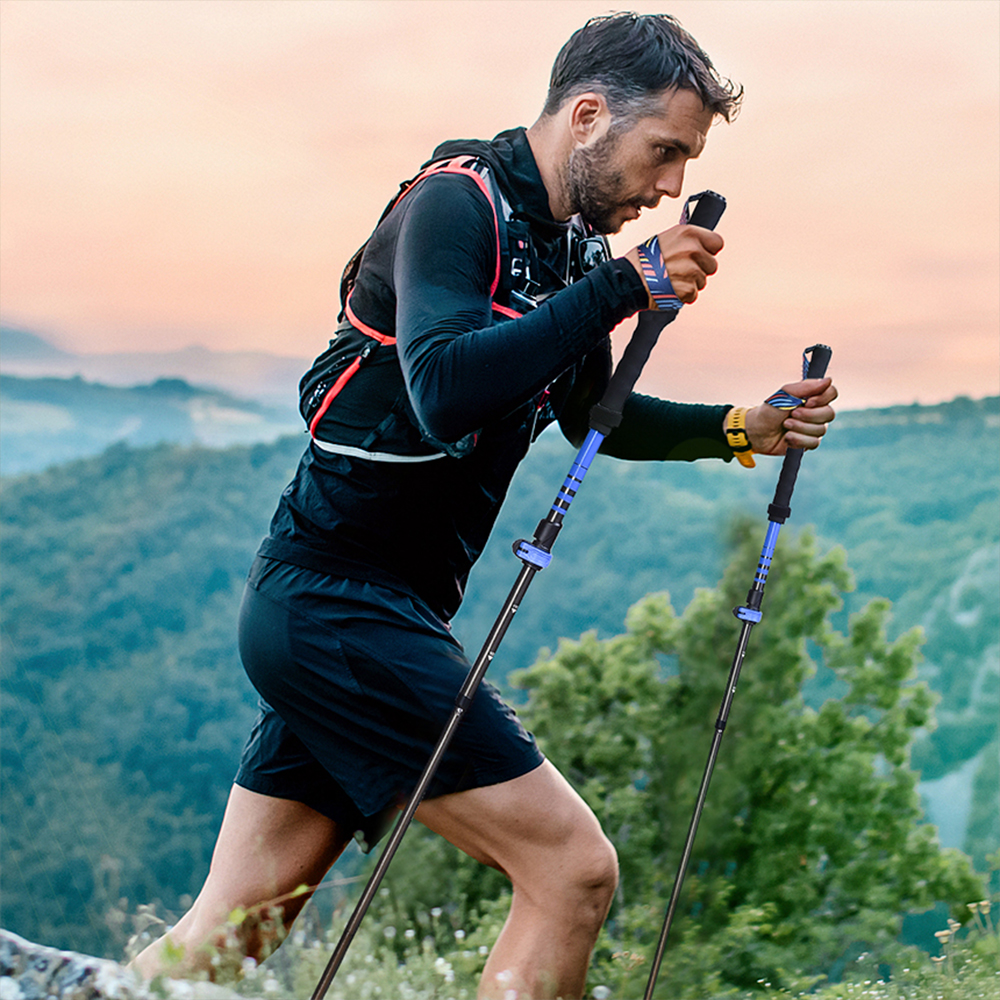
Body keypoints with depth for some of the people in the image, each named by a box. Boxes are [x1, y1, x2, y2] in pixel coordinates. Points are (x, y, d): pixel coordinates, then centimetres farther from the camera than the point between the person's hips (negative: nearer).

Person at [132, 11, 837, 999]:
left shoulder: (568, 244, 14)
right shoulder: (455, 204, -13)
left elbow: (593, 415, 26)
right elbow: (445, 391, -30)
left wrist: (744, 427, 14)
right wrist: (621, 288, -29)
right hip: (341, 607, -9)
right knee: (573, 869, -8)